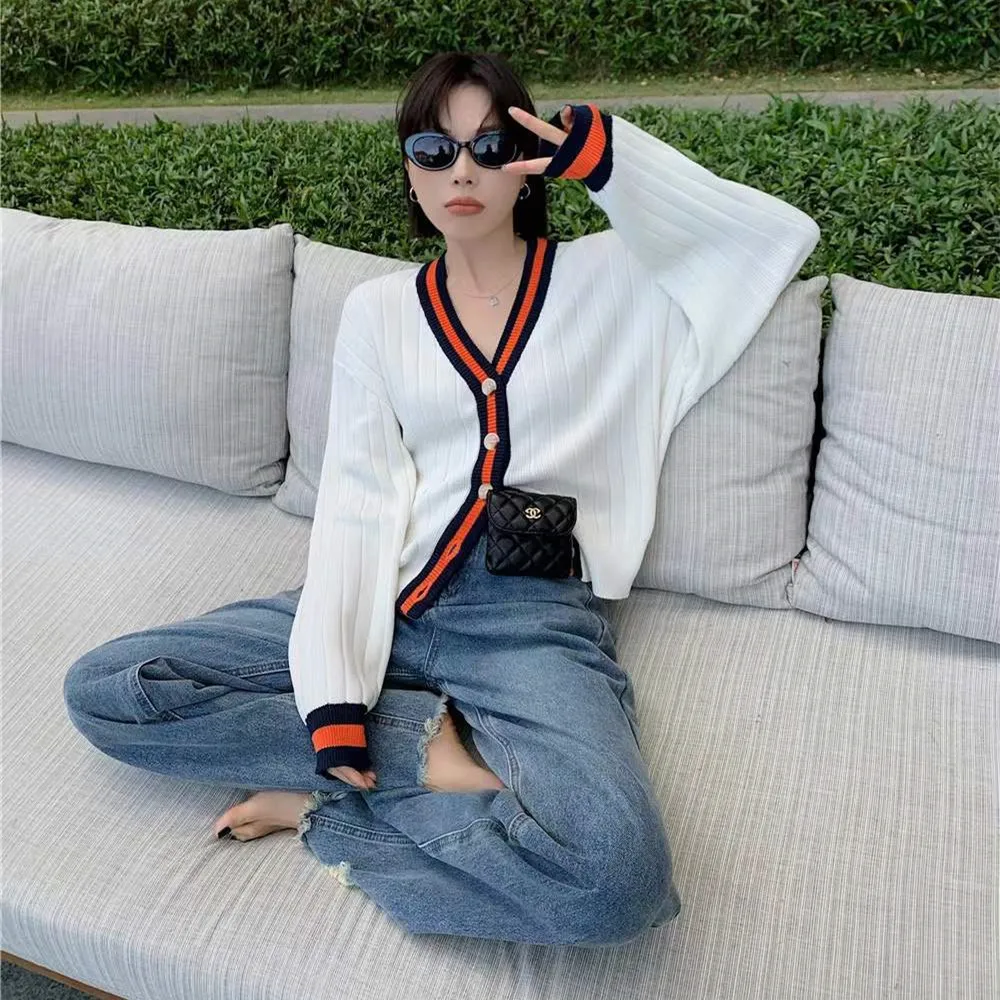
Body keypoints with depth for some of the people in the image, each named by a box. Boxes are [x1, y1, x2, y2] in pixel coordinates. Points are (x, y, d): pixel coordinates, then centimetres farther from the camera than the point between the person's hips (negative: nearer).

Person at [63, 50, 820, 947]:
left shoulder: (610, 276, 8)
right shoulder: (377, 310, 10)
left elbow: (784, 236, 3)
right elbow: (354, 502, 1)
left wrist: (611, 159, -5)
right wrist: (332, 697, -11)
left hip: (537, 618, -2)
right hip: (390, 601, 3)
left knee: (614, 869, -32)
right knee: (104, 689, -11)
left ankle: (333, 806, -8)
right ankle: (433, 752, -10)